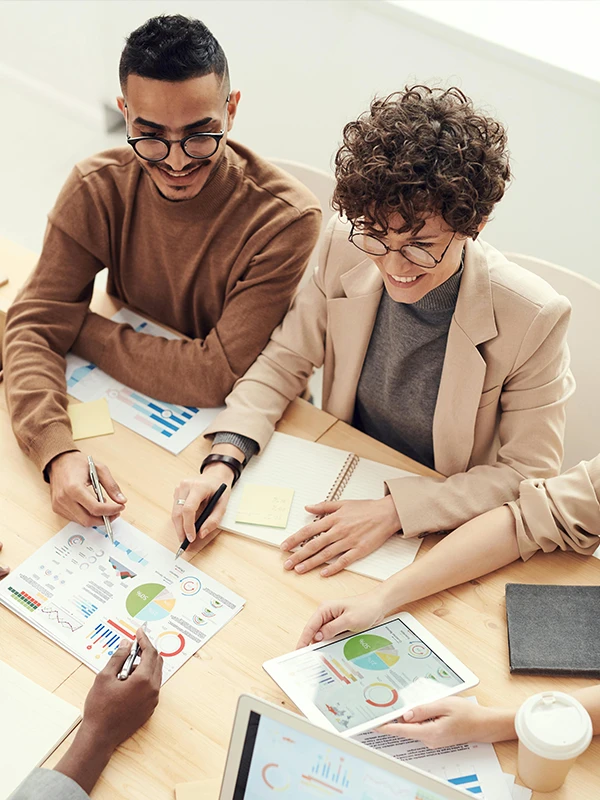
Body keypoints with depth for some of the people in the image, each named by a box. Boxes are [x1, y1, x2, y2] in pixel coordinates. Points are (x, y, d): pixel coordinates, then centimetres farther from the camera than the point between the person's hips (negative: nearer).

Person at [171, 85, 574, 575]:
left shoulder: (534, 318, -24)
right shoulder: (347, 248, -13)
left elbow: (528, 474, -15)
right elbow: (283, 363, -2)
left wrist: (394, 511, -24)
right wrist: (223, 461, -19)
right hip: (342, 490, 4)